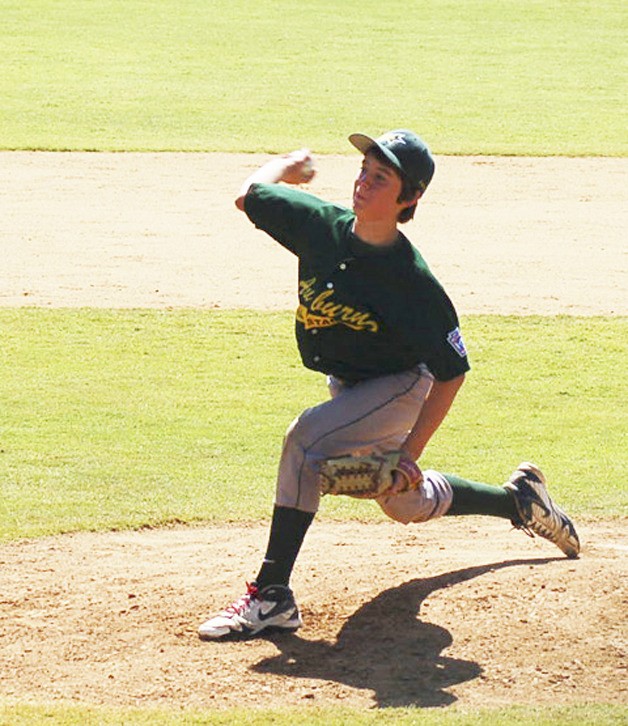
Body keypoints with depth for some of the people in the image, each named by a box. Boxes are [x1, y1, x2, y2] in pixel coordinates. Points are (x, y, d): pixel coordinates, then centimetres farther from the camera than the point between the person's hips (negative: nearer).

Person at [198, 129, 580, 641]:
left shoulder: (414, 283, -30)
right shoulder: (323, 226, -18)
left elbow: (452, 371, -20)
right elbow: (248, 196, 1)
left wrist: (409, 453, -23)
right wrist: (287, 167, 18)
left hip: (401, 389, -7)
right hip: (349, 387, 7)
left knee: (306, 438, -31)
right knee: (405, 505, 23)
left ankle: (272, 597, -28)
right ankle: (520, 498, 49)